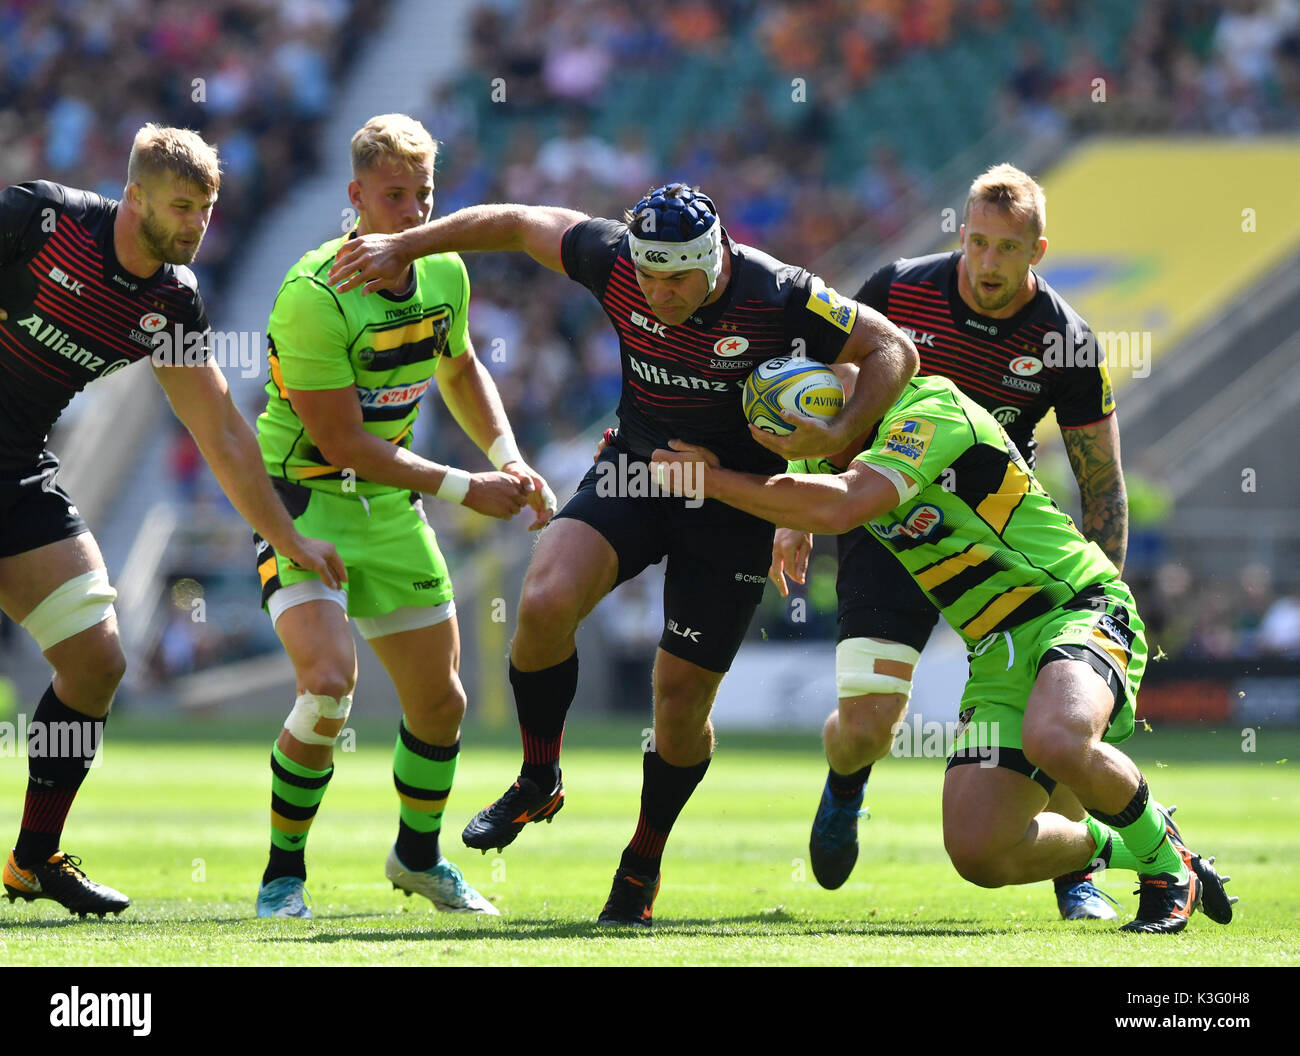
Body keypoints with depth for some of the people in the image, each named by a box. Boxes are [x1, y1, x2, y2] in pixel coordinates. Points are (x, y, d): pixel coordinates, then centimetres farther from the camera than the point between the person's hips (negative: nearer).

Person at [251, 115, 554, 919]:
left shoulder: (445, 272, -1)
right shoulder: (314, 296, -25)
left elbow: (460, 370, 20)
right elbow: (343, 441, -22)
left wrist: (510, 459, 5)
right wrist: (465, 489, -18)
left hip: (391, 506, 7)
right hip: (301, 501, -7)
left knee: (441, 701, 10)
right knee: (331, 680, -25)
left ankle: (418, 856, 37)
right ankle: (284, 874, -7)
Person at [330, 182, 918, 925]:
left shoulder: (778, 297, -24)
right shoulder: (614, 261, -15)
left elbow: (893, 349, -14)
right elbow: (519, 223, 2)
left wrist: (838, 436, -30)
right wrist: (403, 247, 3)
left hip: (732, 505, -2)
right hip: (635, 474, 2)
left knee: (681, 697, -2)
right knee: (545, 602, -23)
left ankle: (644, 864, 24)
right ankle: (538, 783, 2)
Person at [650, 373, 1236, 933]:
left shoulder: (933, 411, -17)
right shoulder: (830, 457, 9)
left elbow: (837, 507, -31)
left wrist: (715, 481, -23)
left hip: (1078, 608, -8)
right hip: (999, 654, 8)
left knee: (1055, 740, -40)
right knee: (976, 851, -11)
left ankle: (1164, 857, -10)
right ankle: (1103, 845, 22)